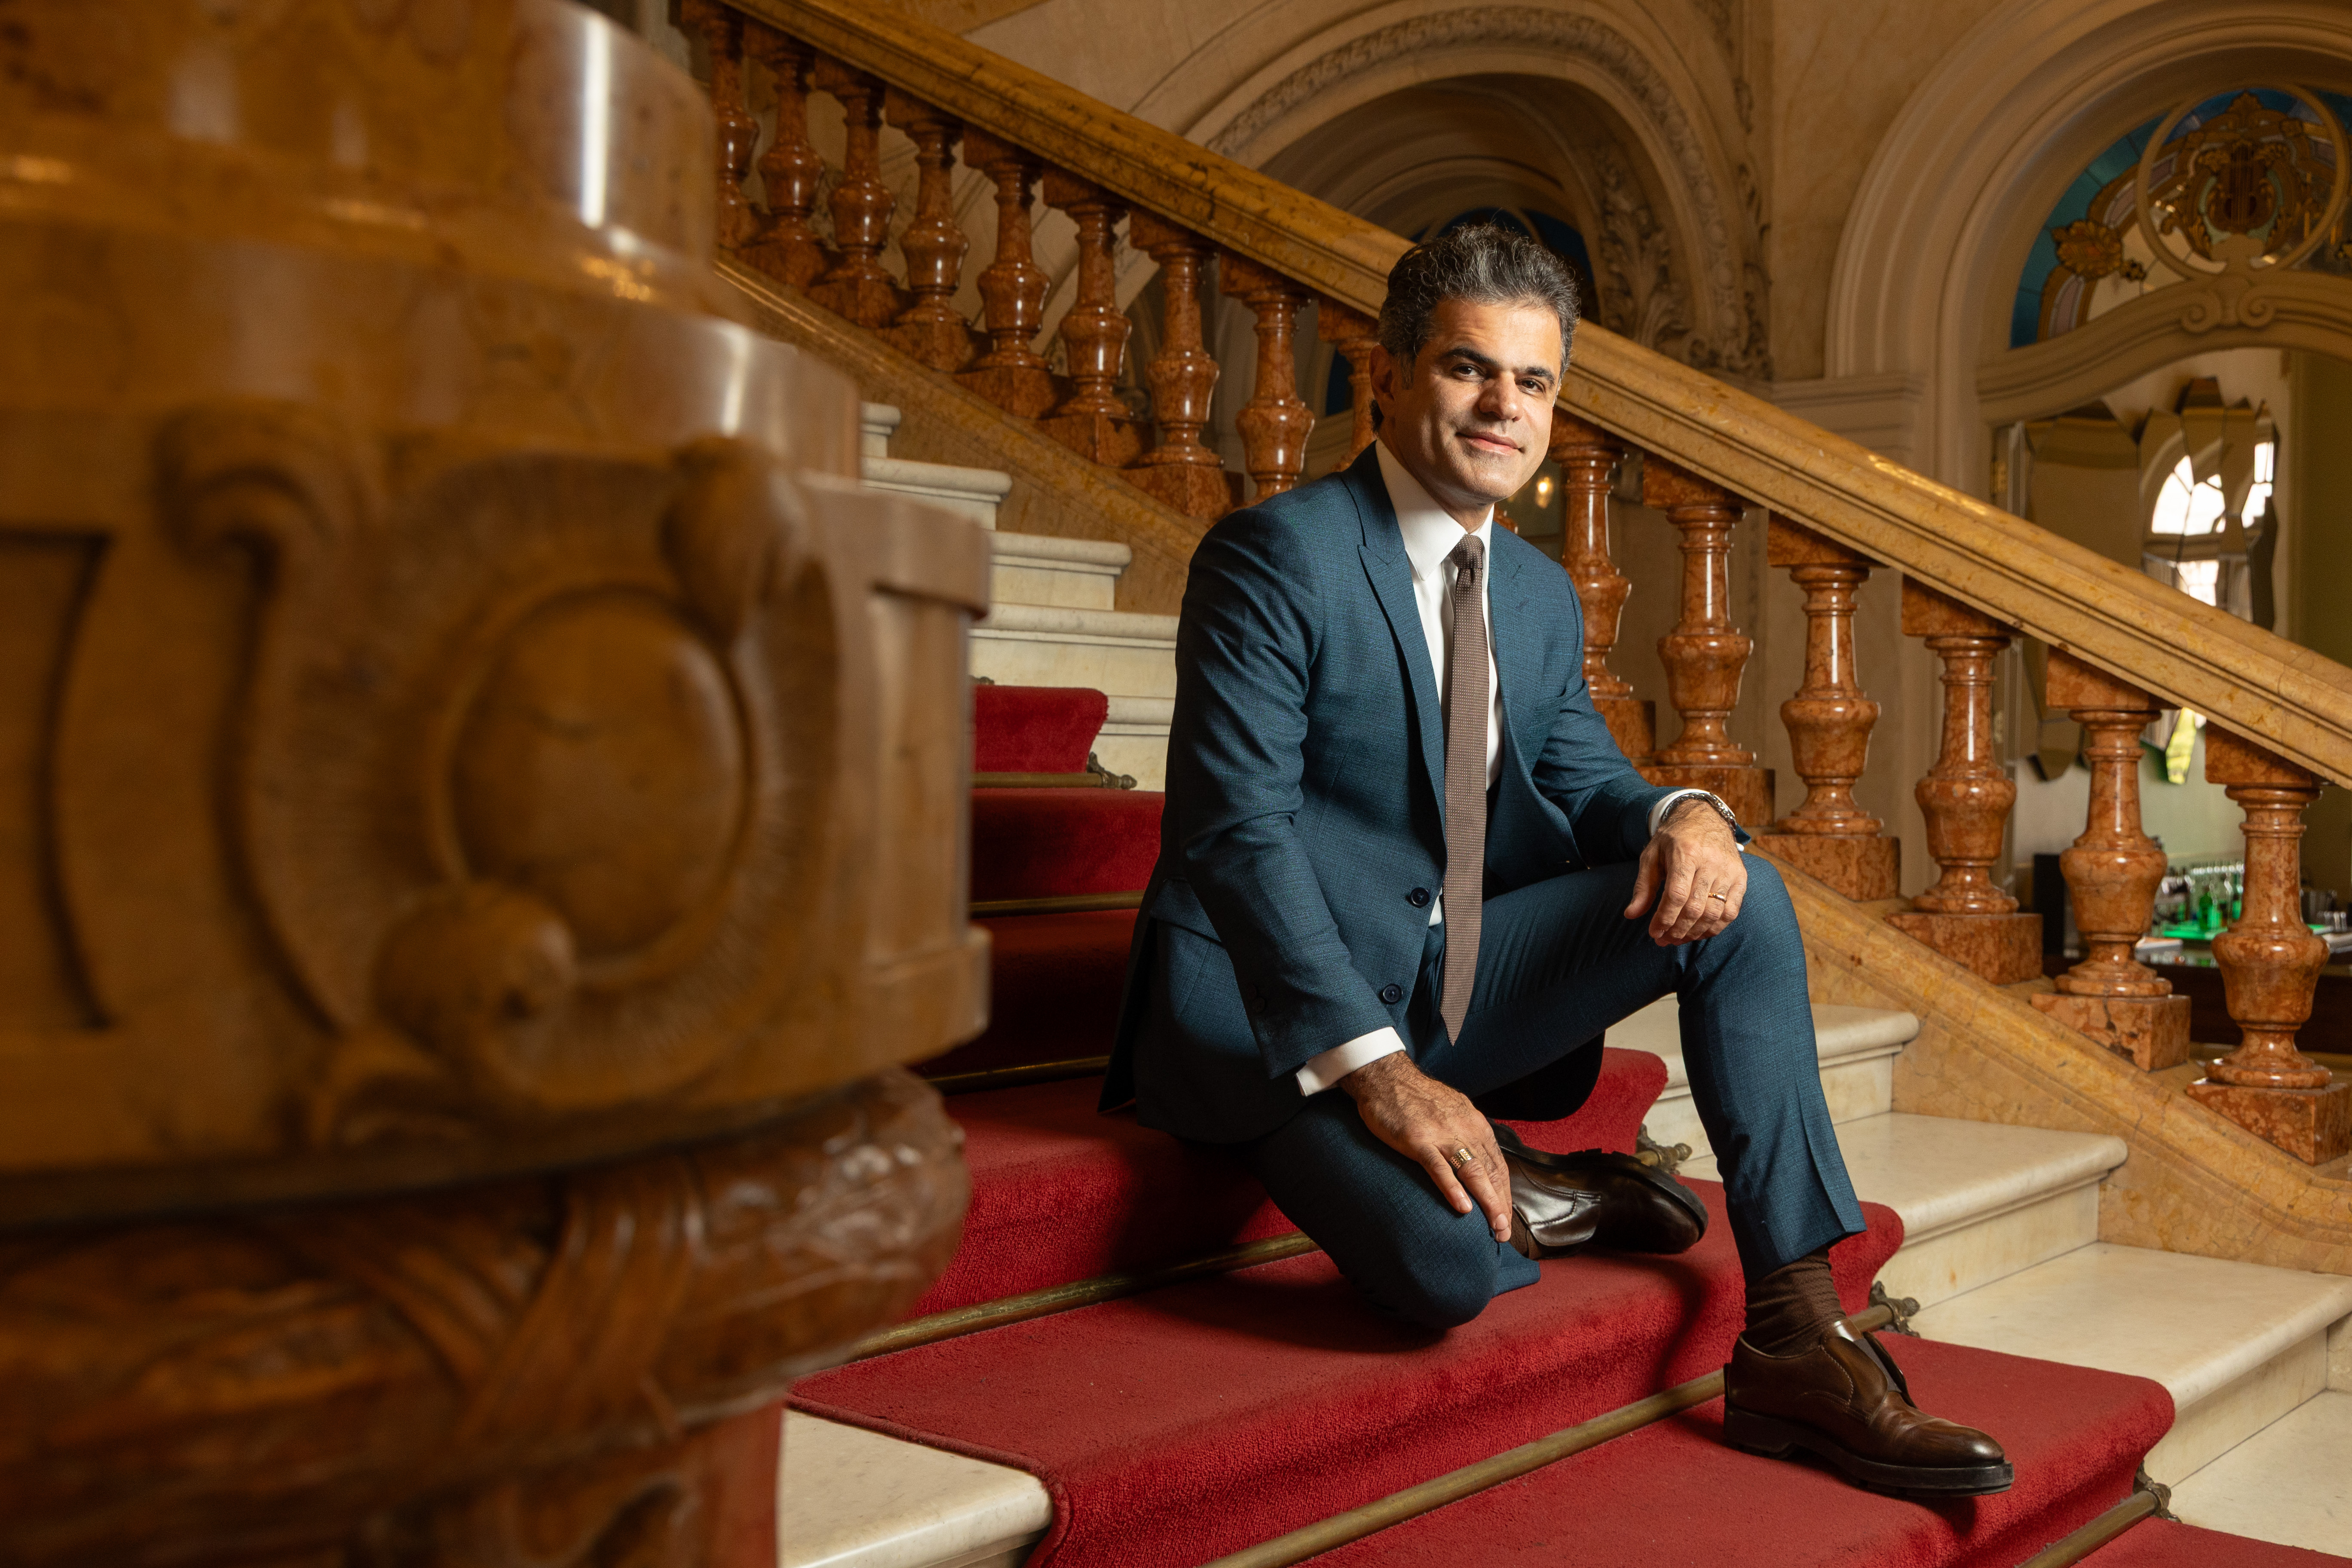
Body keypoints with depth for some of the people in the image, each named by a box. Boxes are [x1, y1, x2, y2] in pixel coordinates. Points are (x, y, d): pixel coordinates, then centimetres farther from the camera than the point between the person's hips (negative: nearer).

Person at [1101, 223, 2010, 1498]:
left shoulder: (1540, 595, 12)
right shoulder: (1276, 555, -13)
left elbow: (1582, 777, 13)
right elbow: (1236, 829, -20)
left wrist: (1681, 817, -14)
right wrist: (1372, 1064, -28)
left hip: (1457, 978, 8)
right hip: (1280, 999, -7)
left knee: (1737, 891, -9)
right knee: (1446, 1263, -33)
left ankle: (1797, 1337, -8)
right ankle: (1513, 1195, 5)